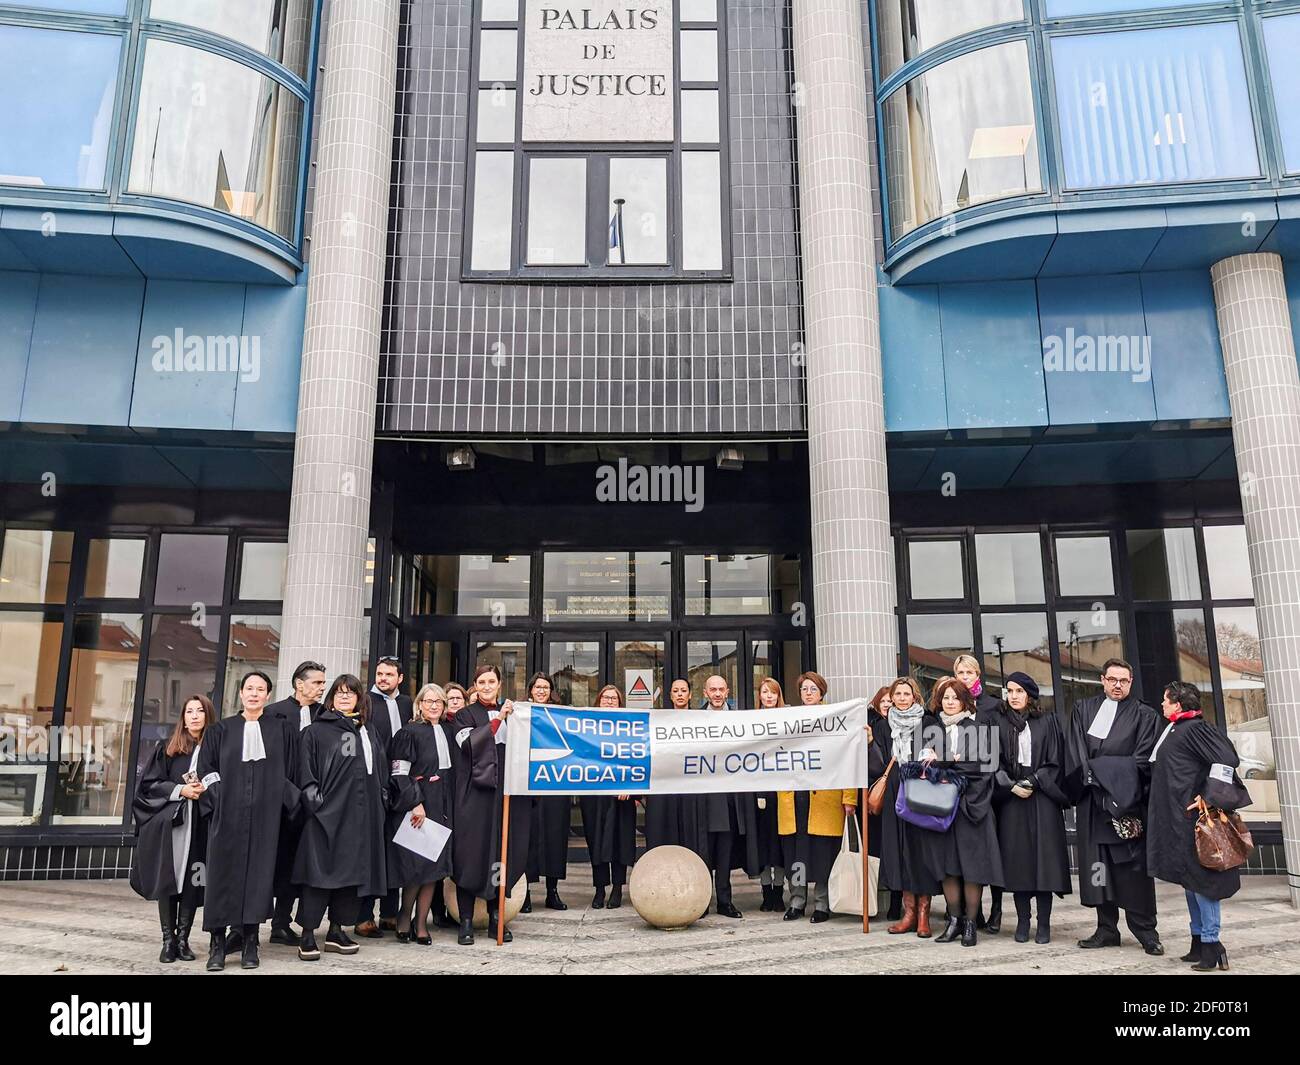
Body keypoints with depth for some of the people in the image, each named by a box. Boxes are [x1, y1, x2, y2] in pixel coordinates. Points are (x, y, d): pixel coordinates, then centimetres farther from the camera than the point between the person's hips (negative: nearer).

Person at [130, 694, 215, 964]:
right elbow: (150, 783, 3)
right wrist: (180, 790, -11)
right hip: (169, 824, 0)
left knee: (192, 881, 1)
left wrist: (206, 790, -12)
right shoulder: (167, 747, 7)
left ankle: (183, 939, 10)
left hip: (200, 825, 0)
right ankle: (168, 940, 8)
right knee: (167, 880, -1)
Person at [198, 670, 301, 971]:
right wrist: (219, 796, -5)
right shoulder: (221, 730, 9)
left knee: (258, 872, 0)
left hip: (265, 815, 0)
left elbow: (291, 772, 9)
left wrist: (285, 802, -1)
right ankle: (217, 945, 9)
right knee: (223, 873, 1)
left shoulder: (282, 731, 8)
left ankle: (249, 944, 10)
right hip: (228, 814, 0)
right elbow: (205, 768, 7)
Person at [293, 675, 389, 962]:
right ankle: (308, 935, 6)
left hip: (362, 813, 5)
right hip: (328, 812, -5)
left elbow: (381, 769, 19)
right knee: (321, 871, -3)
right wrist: (314, 802, -12)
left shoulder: (369, 730, 16)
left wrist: (380, 800, 11)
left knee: (353, 870, 7)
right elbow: (306, 773, -3)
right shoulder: (316, 731, 2)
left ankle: (336, 931, 18)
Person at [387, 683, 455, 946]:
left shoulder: (445, 733, 14)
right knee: (417, 866, -6)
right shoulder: (410, 732, -6)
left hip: (440, 807, 6)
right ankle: (404, 919, 12)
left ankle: (421, 924, 11)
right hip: (415, 807, -6)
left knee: (434, 868, 4)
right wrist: (415, 803, -17)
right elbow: (399, 772, -11)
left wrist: (447, 809, 15)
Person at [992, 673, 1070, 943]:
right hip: (1011, 798, 1)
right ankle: (1022, 921, 10)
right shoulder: (998, 723, 6)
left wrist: (1032, 782, -9)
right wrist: (1011, 786, -9)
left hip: (1042, 798, -1)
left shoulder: (1047, 722, 4)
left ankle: (1044, 923, 5)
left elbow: (1055, 761, 1)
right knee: (1017, 858, 1)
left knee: (1043, 857, -3)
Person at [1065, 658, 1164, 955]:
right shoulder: (1083, 710, 14)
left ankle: (1145, 930, 7)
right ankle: (1107, 929, 13)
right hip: (1092, 801, 3)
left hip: (1127, 800, -3)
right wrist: (1092, 777, -8)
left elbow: (1141, 760, -4)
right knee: (1098, 866, 5)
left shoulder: (1144, 715, 6)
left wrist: (1114, 780, -12)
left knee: (1133, 867, -3)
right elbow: (1076, 755, 6)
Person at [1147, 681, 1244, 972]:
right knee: (1188, 880, 15)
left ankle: (1210, 945, 0)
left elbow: (1227, 759, -22)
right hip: (1176, 819, 10)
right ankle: (1199, 942, 23)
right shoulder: (1173, 730, 15)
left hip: (1193, 817, -10)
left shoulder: (1195, 728, -14)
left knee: (1200, 877, -6)